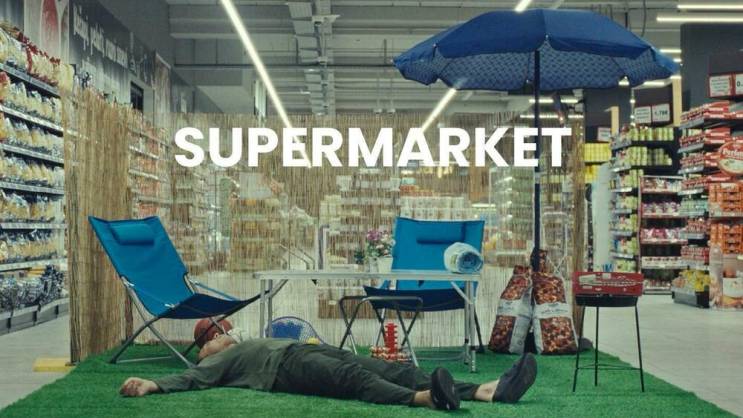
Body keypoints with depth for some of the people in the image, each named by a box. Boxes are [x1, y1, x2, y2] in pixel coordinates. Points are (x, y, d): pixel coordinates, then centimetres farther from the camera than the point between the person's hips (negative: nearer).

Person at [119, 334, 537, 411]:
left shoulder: (253, 344, 41)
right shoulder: (219, 362, 18)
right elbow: (191, 378, 2)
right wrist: (151, 385, -15)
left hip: (311, 350, 7)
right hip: (288, 365, -7)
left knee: (396, 370, -14)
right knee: (356, 378, -36)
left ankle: (492, 390, -30)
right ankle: (427, 399, -64)